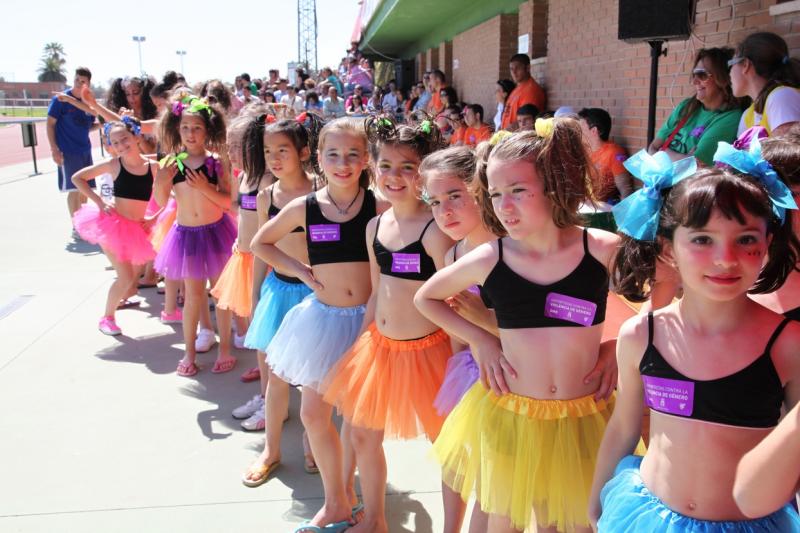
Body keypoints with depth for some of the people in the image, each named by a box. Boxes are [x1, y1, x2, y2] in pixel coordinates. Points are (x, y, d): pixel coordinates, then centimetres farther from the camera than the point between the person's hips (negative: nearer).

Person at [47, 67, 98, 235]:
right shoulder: (61, 99, -9)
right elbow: (50, 124, -8)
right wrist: (54, 149, -14)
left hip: (85, 151, 6)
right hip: (67, 152, -6)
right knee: (74, 189, -6)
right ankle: (76, 226, 2)